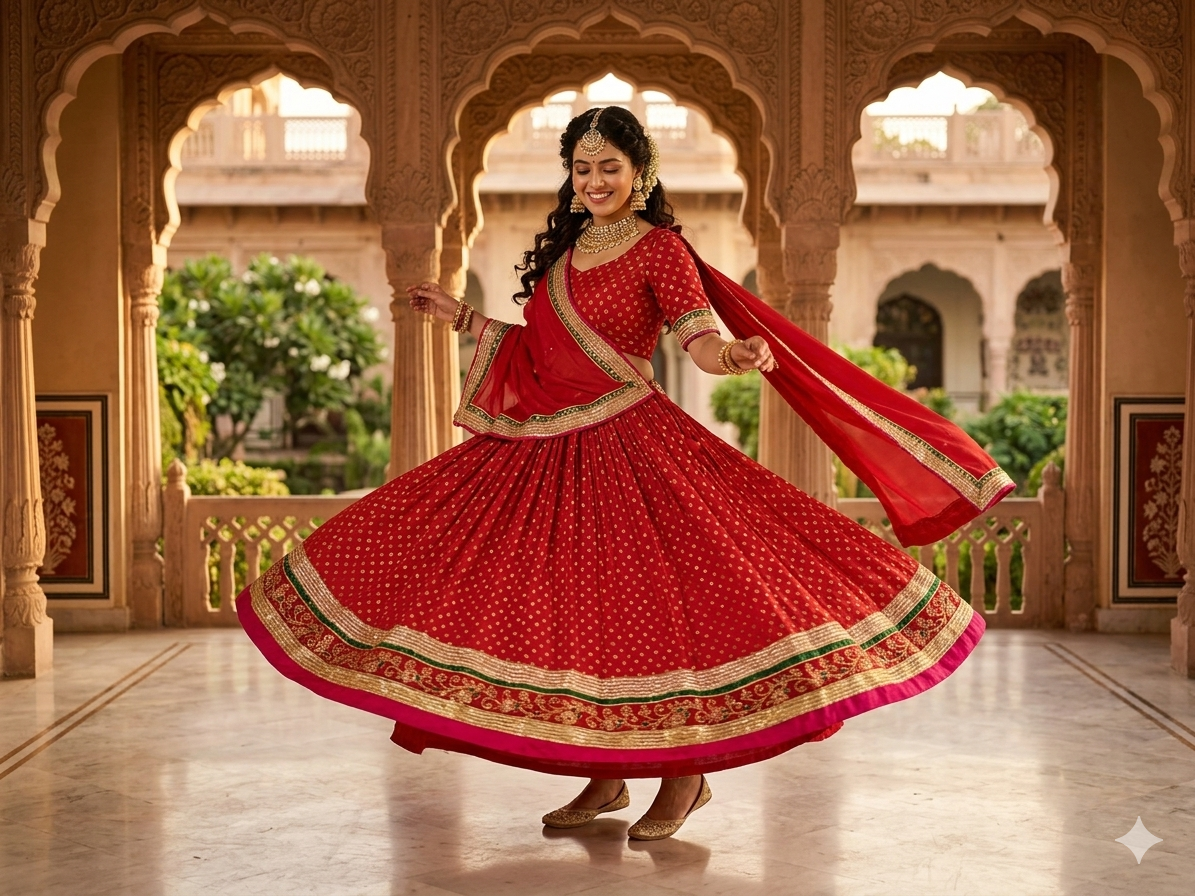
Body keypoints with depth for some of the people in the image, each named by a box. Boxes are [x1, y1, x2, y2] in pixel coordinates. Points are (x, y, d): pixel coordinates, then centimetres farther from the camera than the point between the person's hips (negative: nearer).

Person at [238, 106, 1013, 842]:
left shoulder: (659, 247, -3)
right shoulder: (561, 251, 15)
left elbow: (701, 339, -13)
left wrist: (736, 355, -35)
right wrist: (460, 316, 27)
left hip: (630, 446, -7)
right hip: (552, 450, 7)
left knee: (648, 600, -9)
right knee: (568, 607, 6)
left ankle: (685, 774, 8)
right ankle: (604, 778, 18)